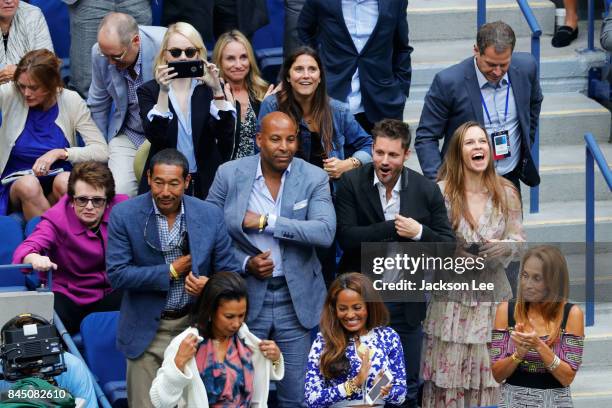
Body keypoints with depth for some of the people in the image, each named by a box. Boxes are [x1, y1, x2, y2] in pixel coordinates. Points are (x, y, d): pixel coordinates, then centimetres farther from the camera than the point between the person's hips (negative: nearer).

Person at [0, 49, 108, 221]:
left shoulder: (71, 101, -5)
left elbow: (101, 151, -8)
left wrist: (59, 153, -19)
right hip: (17, 184, 0)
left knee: (64, 181, -34)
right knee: (28, 184, -34)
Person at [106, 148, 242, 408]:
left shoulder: (210, 216, -3)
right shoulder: (124, 215, -8)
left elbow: (231, 272, 2)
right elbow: (116, 275, -12)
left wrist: (210, 286, -21)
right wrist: (172, 271, -14)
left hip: (195, 326, 2)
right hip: (147, 331, -2)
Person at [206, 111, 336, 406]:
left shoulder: (314, 178, -3)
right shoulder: (229, 174, -2)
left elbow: (325, 232, -16)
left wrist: (266, 222, -19)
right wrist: (245, 263, -12)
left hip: (295, 299, 0)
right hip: (245, 296, 0)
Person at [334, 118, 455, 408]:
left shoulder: (427, 191, -3)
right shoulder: (351, 184, -8)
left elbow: (448, 245, -1)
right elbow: (345, 237, -17)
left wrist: (419, 232, -19)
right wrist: (393, 227, -21)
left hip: (405, 305, 1)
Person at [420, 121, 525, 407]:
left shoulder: (507, 194, 4)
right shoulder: (441, 192, -4)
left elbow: (520, 242, 6)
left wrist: (504, 247, -15)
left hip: (494, 298, 2)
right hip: (452, 299, -2)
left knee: (490, 379, 2)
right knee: (448, 378, -2)